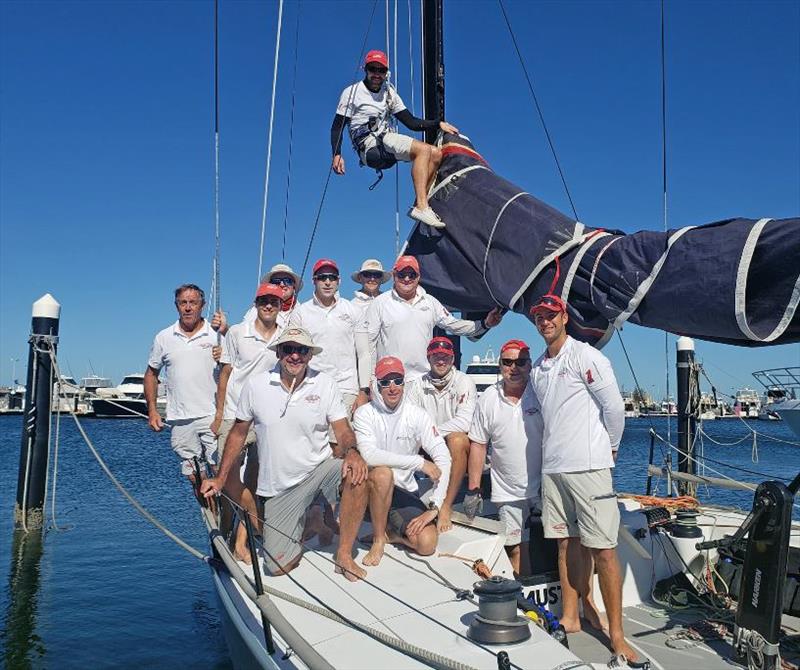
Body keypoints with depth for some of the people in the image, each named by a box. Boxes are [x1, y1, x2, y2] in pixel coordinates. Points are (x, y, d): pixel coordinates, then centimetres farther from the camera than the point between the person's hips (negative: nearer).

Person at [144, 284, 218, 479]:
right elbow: (151, 373, 17)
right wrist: (152, 410, 10)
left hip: (213, 416, -3)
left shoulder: (217, 334, 1)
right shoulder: (163, 338, 9)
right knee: (195, 477, 11)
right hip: (180, 420, 3)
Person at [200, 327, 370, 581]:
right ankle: (302, 528, 28)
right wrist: (220, 479, 4)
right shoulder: (256, 384, -4)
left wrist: (351, 451, -31)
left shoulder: (325, 384, -5)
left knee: (356, 473, -33)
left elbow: (344, 431, -7)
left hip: (318, 471, 0)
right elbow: (238, 433, 6)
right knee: (278, 566, -7)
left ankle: (344, 554, -14)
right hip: (278, 489, 1)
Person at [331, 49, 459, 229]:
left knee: (436, 154, -6)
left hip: (387, 140, 7)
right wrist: (337, 154, -15)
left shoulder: (389, 93, 20)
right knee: (423, 149, -25)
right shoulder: (352, 92, 4)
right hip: (370, 146, -7)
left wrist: (438, 123, 6)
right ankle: (421, 207, -34)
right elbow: (337, 127, 0)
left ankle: (420, 204, -12)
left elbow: (411, 122, 18)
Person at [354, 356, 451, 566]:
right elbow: (369, 455, -25)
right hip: (372, 489, -1)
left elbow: (443, 459, -10)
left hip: (405, 493, 2)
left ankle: (389, 532, 12)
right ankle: (378, 539, -12)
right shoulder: (364, 413, -9)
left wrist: (434, 507, -19)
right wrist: (419, 462, -26)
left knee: (427, 544, -21)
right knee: (382, 473, -36)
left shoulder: (417, 415, -5)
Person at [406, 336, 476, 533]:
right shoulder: (418, 385, 5)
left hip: (459, 451, -4)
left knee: (456, 438, -36)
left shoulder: (464, 383, -5)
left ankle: (446, 508, -29)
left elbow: (464, 422, -18)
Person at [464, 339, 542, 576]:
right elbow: (478, 444, 5)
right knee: (515, 548, 7)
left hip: (546, 487, -1)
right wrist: (473, 490, 4)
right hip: (508, 492, 2)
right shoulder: (488, 398, 2)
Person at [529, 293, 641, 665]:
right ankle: (570, 618, 22)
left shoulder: (586, 357, -6)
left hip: (587, 466, -6)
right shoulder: (538, 368, 14)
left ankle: (616, 634, 5)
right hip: (552, 467, 6)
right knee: (567, 543, 12)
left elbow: (614, 407, -5)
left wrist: (610, 448, 3)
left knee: (603, 549, -3)